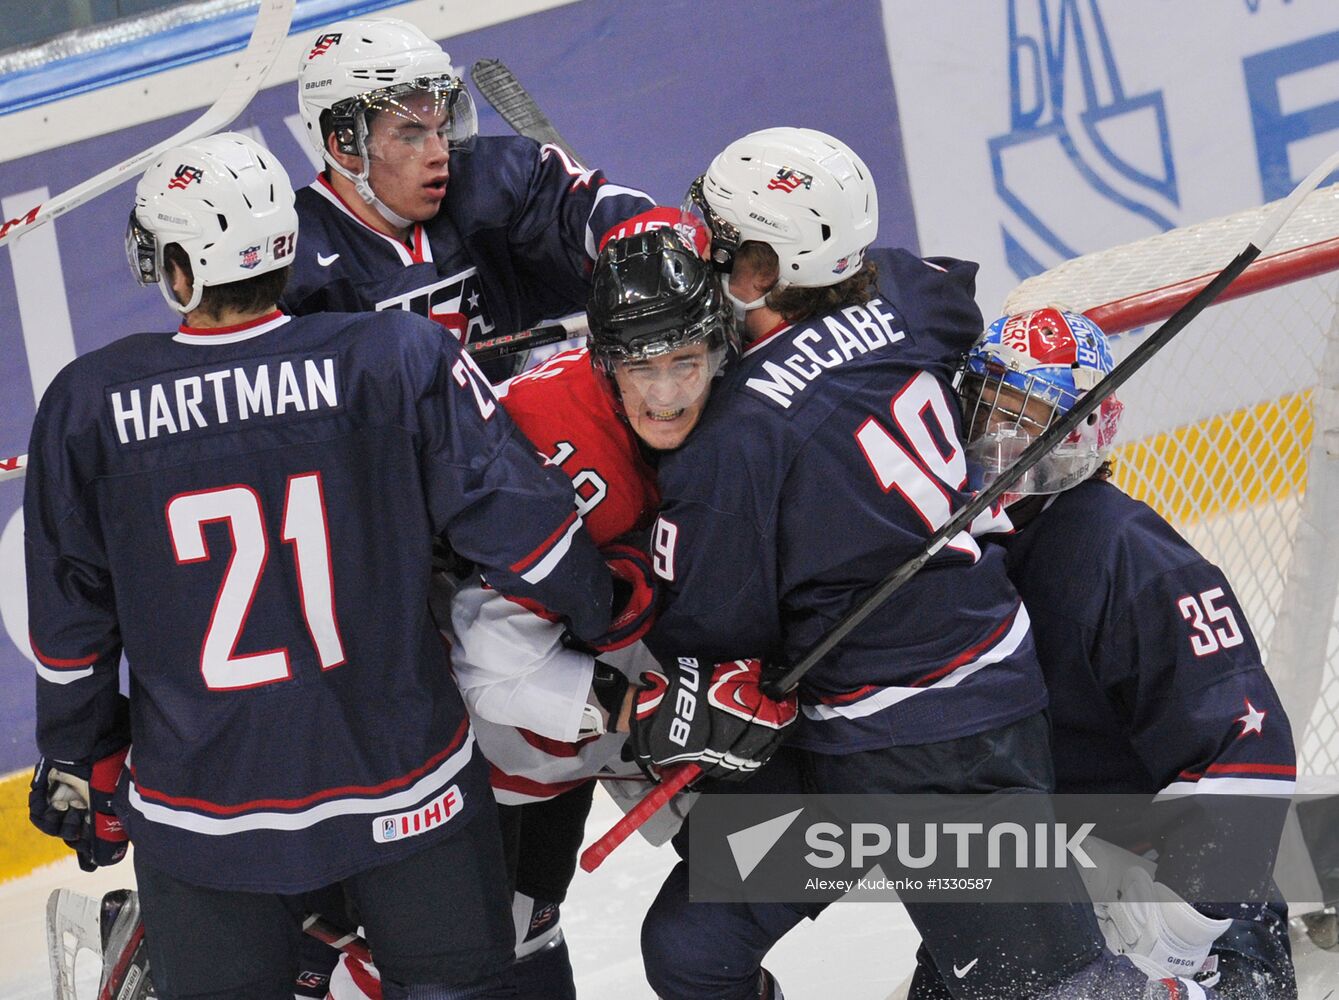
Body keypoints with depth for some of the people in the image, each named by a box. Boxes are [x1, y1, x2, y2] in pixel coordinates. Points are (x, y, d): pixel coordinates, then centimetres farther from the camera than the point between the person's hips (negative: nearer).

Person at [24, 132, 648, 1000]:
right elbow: (517, 521, -10)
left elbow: (71, 625, 0)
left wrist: (79, 768, 15)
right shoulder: (404, 358, -13)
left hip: (203, 819, 1)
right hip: (405, 784, 0)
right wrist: (618, 619, 8)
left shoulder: (87, 406, -9)